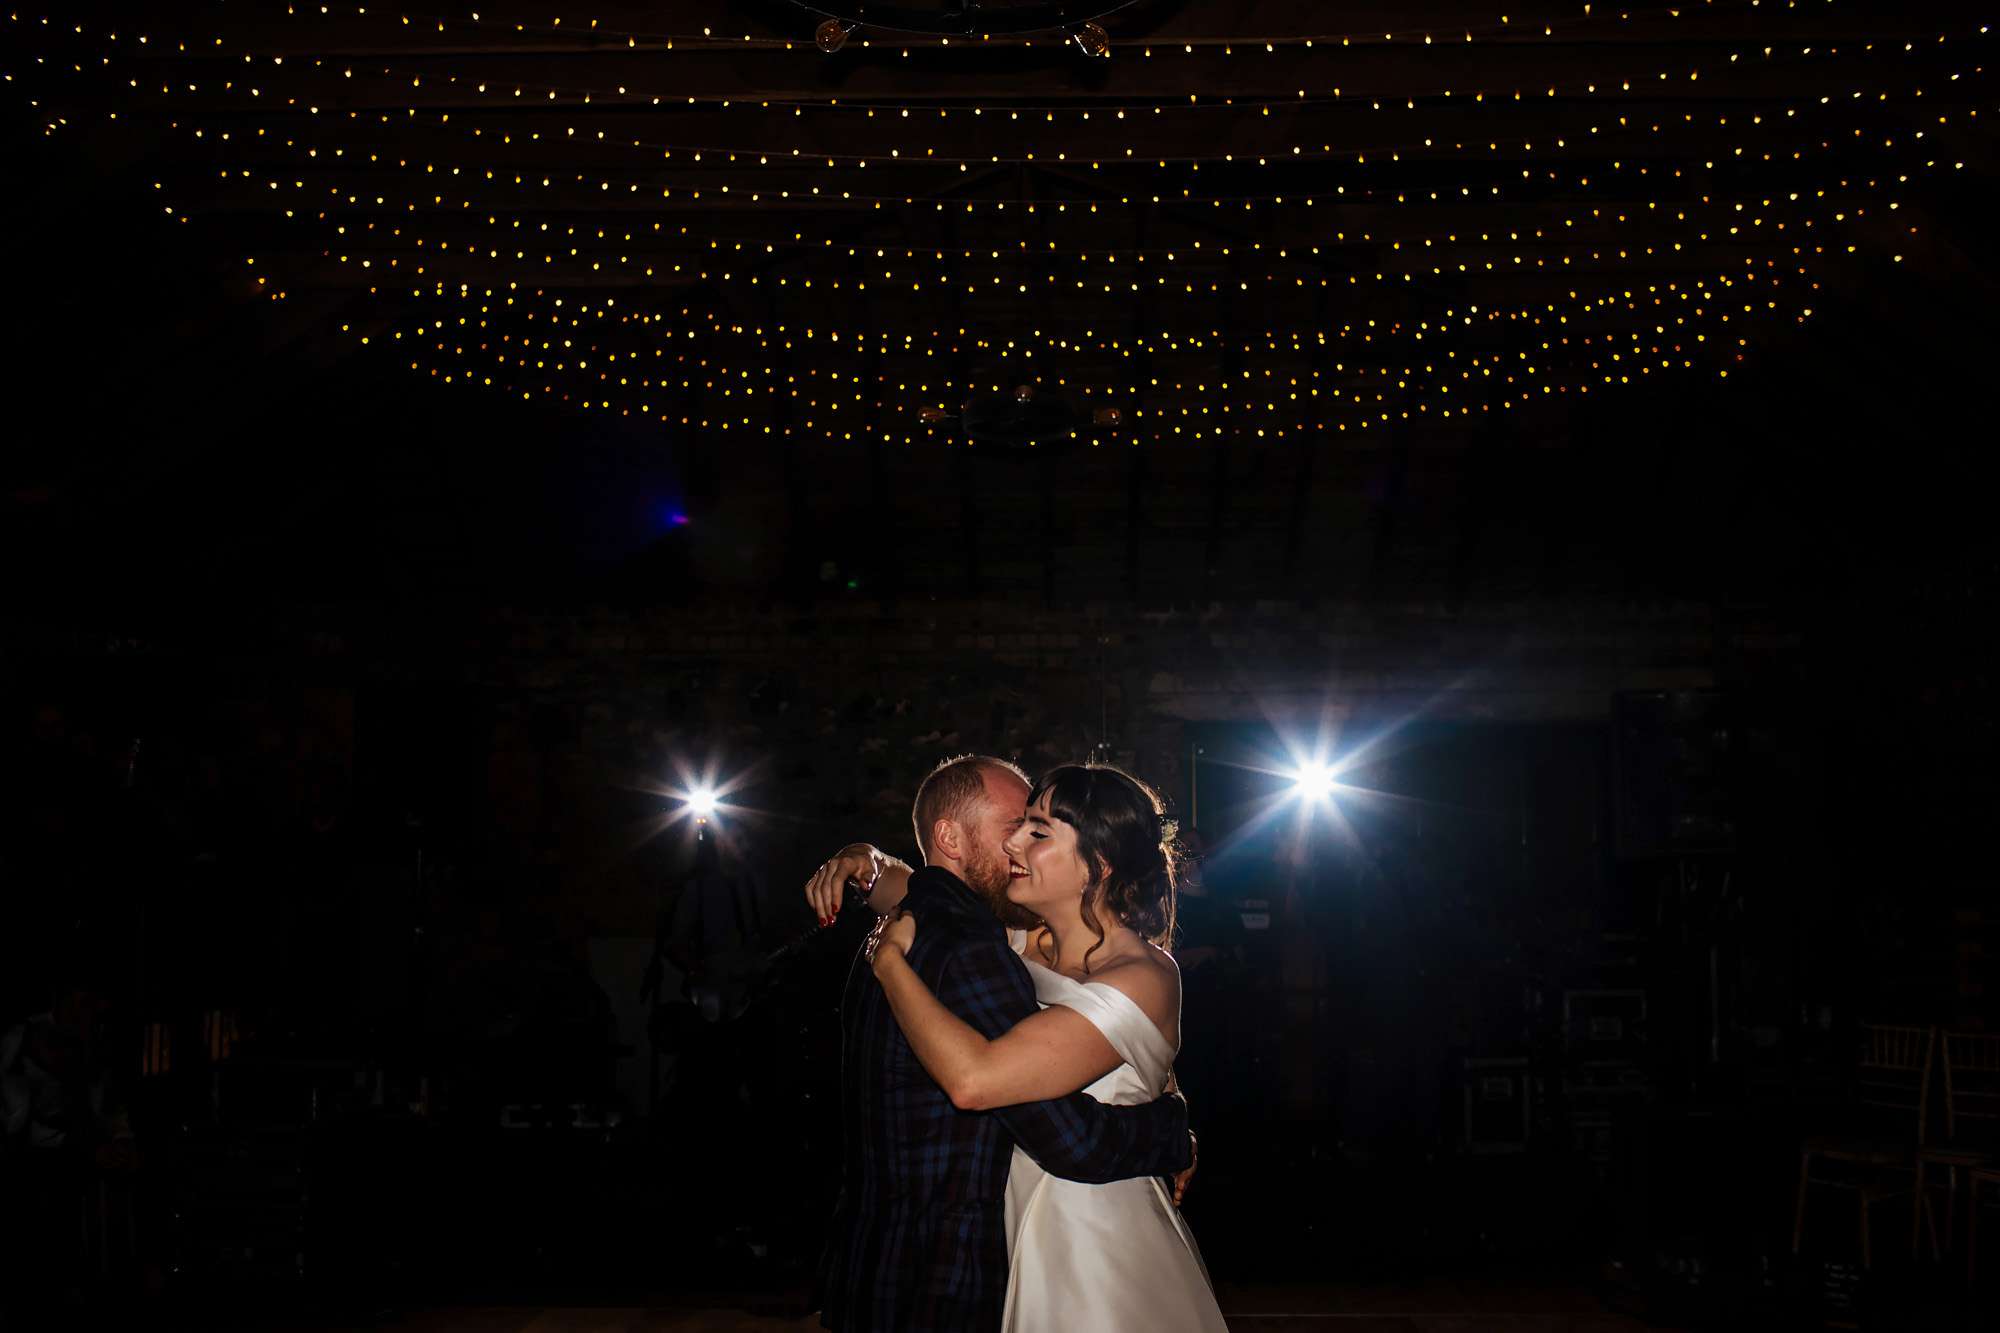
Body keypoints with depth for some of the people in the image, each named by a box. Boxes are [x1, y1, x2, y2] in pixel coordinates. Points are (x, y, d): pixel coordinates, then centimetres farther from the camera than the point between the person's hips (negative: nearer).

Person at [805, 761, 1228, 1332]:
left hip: (1101, 1267, -7)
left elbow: (972, 1078, -32)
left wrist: (889, 957, -20)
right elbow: (913, 892, 20)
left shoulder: (1144, 979, -21)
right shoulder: (1029, 946, 2)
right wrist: (864, 865, -4)